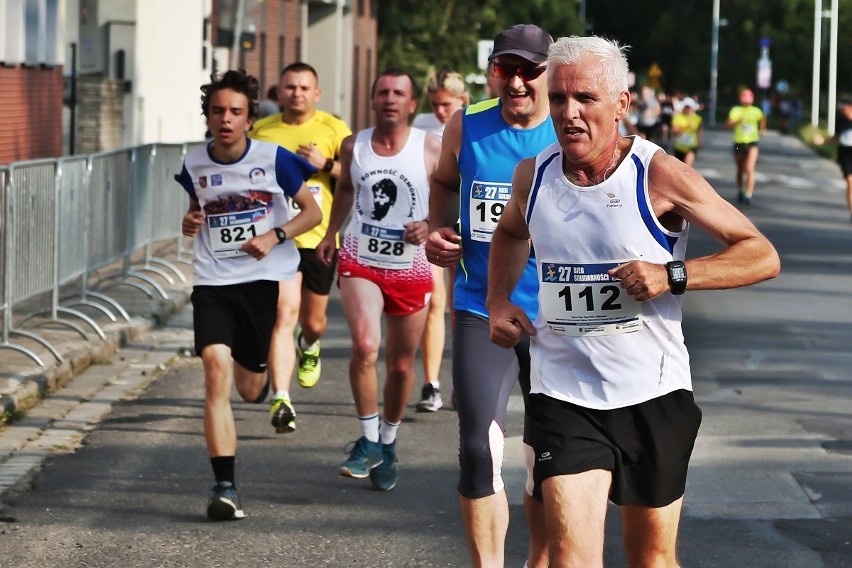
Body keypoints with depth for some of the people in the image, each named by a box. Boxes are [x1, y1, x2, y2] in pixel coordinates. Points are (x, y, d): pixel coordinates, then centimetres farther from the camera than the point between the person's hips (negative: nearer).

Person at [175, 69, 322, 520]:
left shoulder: (274, 159, -5)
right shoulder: (195, 165, 3)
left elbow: (313, 211, 3)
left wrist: (275, 236, -14)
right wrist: (189, 223, -1)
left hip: (264, 278, -1)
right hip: (212, 281, 1)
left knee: (250, 390, 8)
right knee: (215, 368, -20)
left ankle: (256, 370, 51)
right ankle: (224, 486, -21)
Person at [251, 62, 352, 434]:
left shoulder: (334, 130, 1)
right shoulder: (261, 131, 5)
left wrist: (326, 165, -17)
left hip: (319, 237, 1)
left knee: (313, 320, 15)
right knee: (284, 313, -17)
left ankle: (309, 347, 53)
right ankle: (281, 400, -20)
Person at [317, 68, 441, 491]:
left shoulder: (432, 149, -7)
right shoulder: (353, 146, 2)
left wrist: (431, 226, -19)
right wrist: (331, 233, 19)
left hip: (411, 269, 0)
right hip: (360, 261, 0)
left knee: (401, 365, 9)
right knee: (364, 346, -22)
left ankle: (388, 443, 32)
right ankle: (368, 440, -8)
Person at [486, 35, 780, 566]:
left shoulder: (658, 175, -11)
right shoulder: (533, 174, 2)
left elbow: (763, 256, -9)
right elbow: (511, 233, 27)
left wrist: (672, 276, -21)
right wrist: (498, 300, 10)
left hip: (653, 397, -1)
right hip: (563, 397, 2)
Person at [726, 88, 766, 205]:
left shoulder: (756, 111, 3)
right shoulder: (736, 110, -4)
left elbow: (763, 118, 28)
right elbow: (728, 125, -19)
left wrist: (761, 129, 19)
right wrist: (738, 121, -33)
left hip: (752, 143, -1)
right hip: (739, 143, 1)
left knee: (750, 169, -16)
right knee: (740, 170, 17)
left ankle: (749, 195, -21)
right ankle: (740, 191, 37)